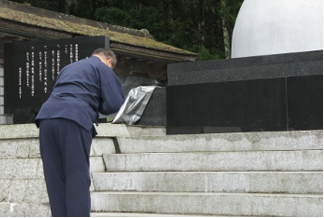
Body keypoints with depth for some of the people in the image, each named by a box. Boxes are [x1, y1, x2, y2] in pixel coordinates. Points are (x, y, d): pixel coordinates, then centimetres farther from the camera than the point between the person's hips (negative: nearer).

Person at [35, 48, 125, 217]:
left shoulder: (69, 68, 33)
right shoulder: (103, 68, 13)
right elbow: (115, 103, 3)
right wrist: (96, 106, 23)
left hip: (46, 116, 6)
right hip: (73, 121, -6)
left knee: (56, 181, 7)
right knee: (78, 180, -4)